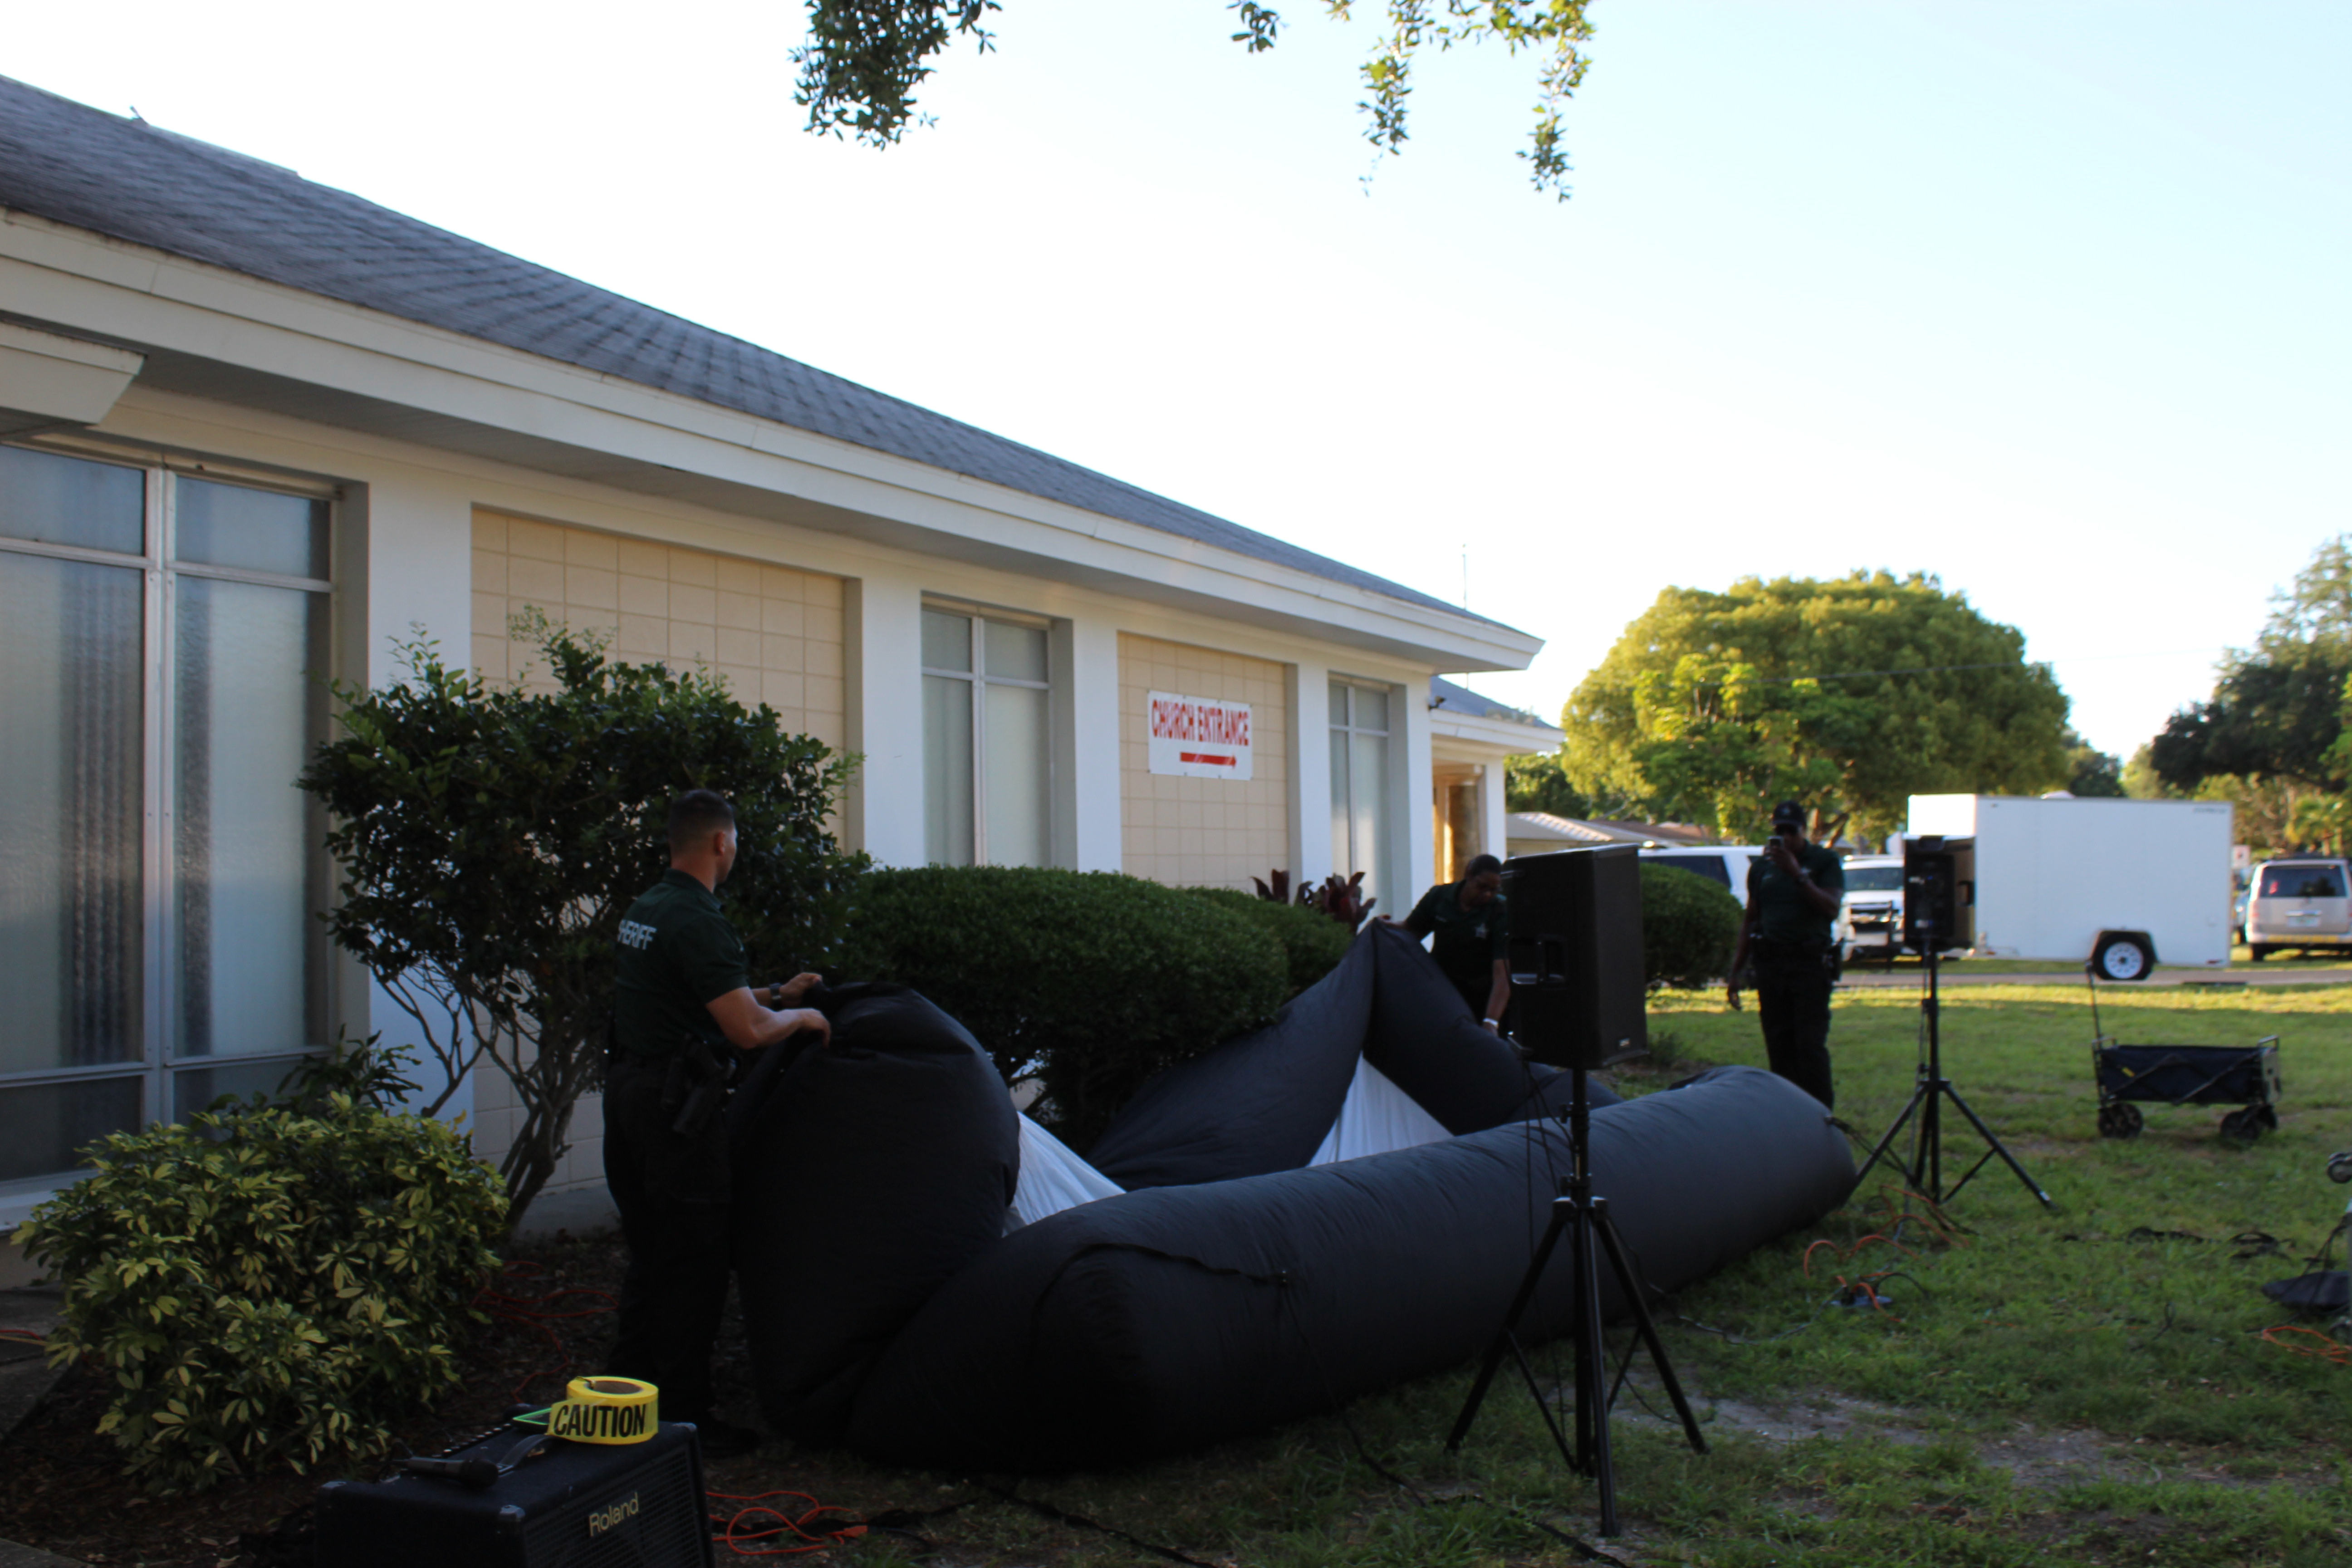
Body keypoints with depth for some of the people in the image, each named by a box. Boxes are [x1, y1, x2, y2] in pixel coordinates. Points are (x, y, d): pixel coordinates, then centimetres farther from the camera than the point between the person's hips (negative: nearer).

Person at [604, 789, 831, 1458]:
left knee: (650, 1252, 19)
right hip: (677, 1102, -10)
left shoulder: (644, 909, 12)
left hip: (628, 1088, 10)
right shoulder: (698, 921, -19)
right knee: (694, 1264, -1)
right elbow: (748, 1030, -24)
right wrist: (799, 1017, -6)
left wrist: (774, 994, 28)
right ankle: (684, 1419, 5)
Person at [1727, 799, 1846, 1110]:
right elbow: (1750, 919, 19)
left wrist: (1797, 874, -18)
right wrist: (1736, 972, 16)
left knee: (1811, 1044, -11)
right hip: (1770, 964, 4)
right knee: (1779, 1046, 3)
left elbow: (1831, 908, -11)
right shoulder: (1761, 866, 15)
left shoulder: (1825, 862, 3)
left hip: (1811, 963, -4)